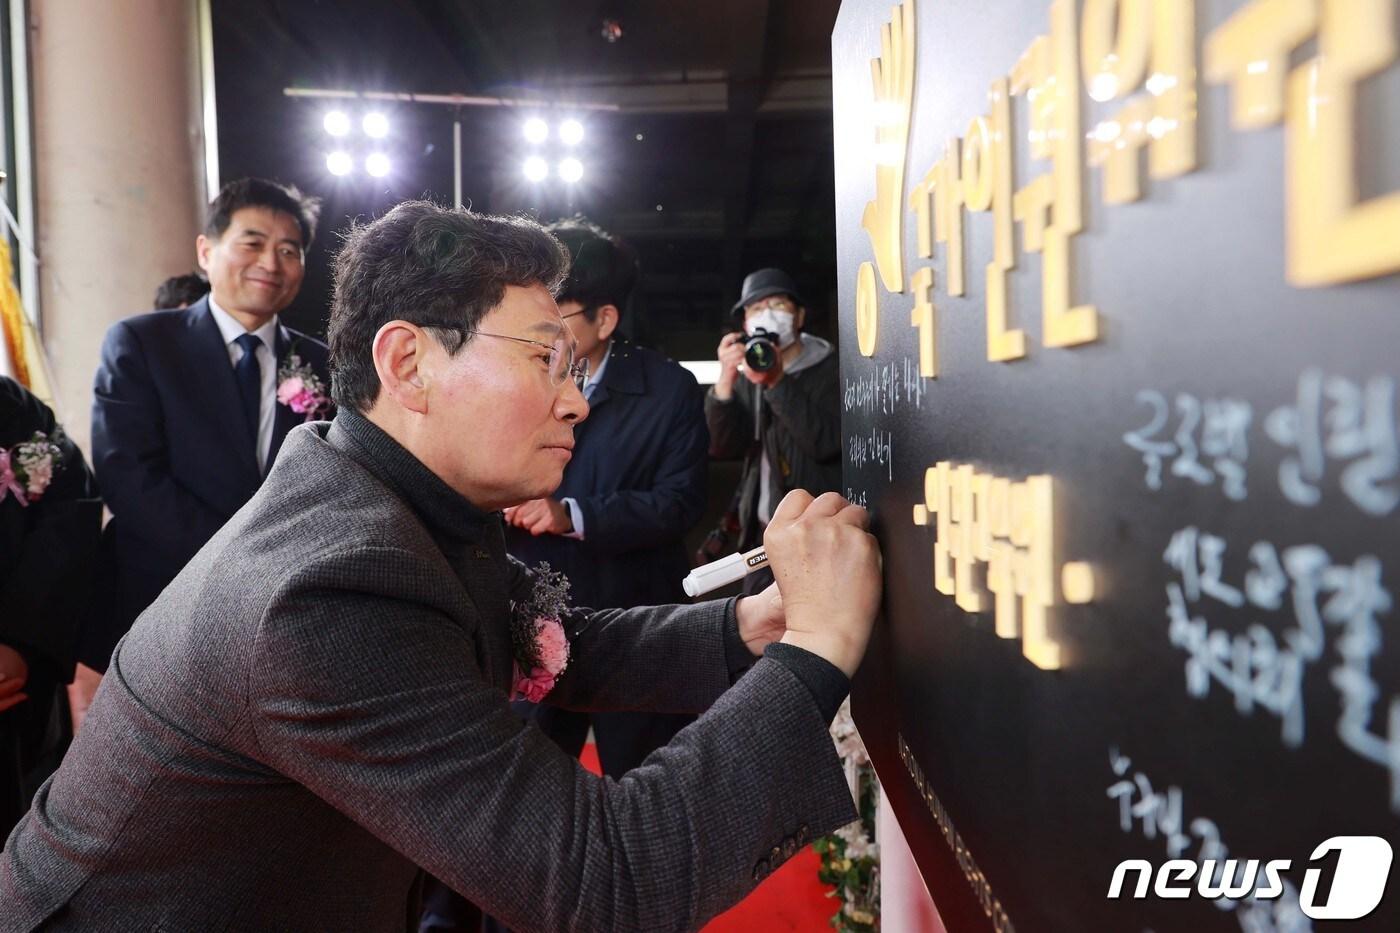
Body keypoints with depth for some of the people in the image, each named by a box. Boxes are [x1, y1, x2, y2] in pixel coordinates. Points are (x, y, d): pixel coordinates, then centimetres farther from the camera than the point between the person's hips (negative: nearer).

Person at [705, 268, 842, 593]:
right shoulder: (747, 378, 10)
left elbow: (825, 442, -17)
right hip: (762, 533, 5)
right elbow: (724, 447, -2)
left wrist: (777, 383, -21)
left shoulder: (831, 371, -3)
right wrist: (725, 380, -14)